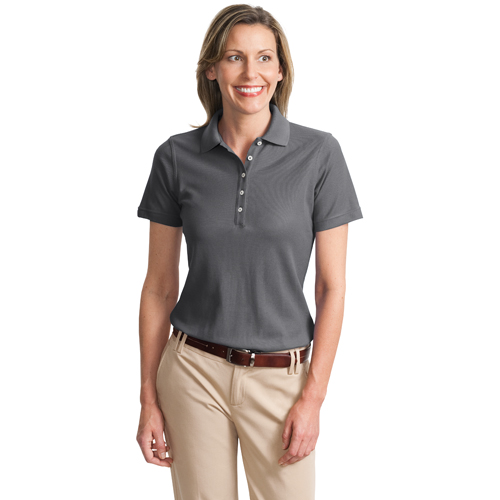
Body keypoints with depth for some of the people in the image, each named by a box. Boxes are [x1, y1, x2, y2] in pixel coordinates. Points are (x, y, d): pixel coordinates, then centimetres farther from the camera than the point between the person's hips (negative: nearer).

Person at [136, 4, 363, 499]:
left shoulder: (318, 153, -6)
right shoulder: (177, 156, -3)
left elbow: (332, 286, -4)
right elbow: (159, 286, 2)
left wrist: (313, 397, -8)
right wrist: (148, 397, 2)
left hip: (281, 377, -1)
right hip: (194, 371, 1)